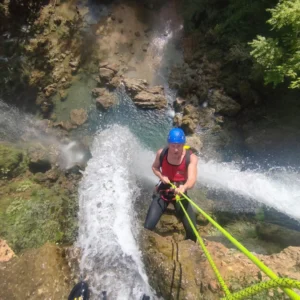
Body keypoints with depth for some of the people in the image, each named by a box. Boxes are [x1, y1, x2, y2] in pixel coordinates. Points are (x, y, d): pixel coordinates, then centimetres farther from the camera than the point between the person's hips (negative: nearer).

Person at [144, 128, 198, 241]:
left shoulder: (191, 158, -20)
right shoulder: (161, 153, -13)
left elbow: (192, 179, -32)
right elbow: (154, 167, 6)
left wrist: (184, 187, -54)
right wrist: (161, 176, -15)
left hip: (180, 193, -1)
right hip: (163, 192, 1)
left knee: (192, 231, -1)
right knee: (148, 227, -5)